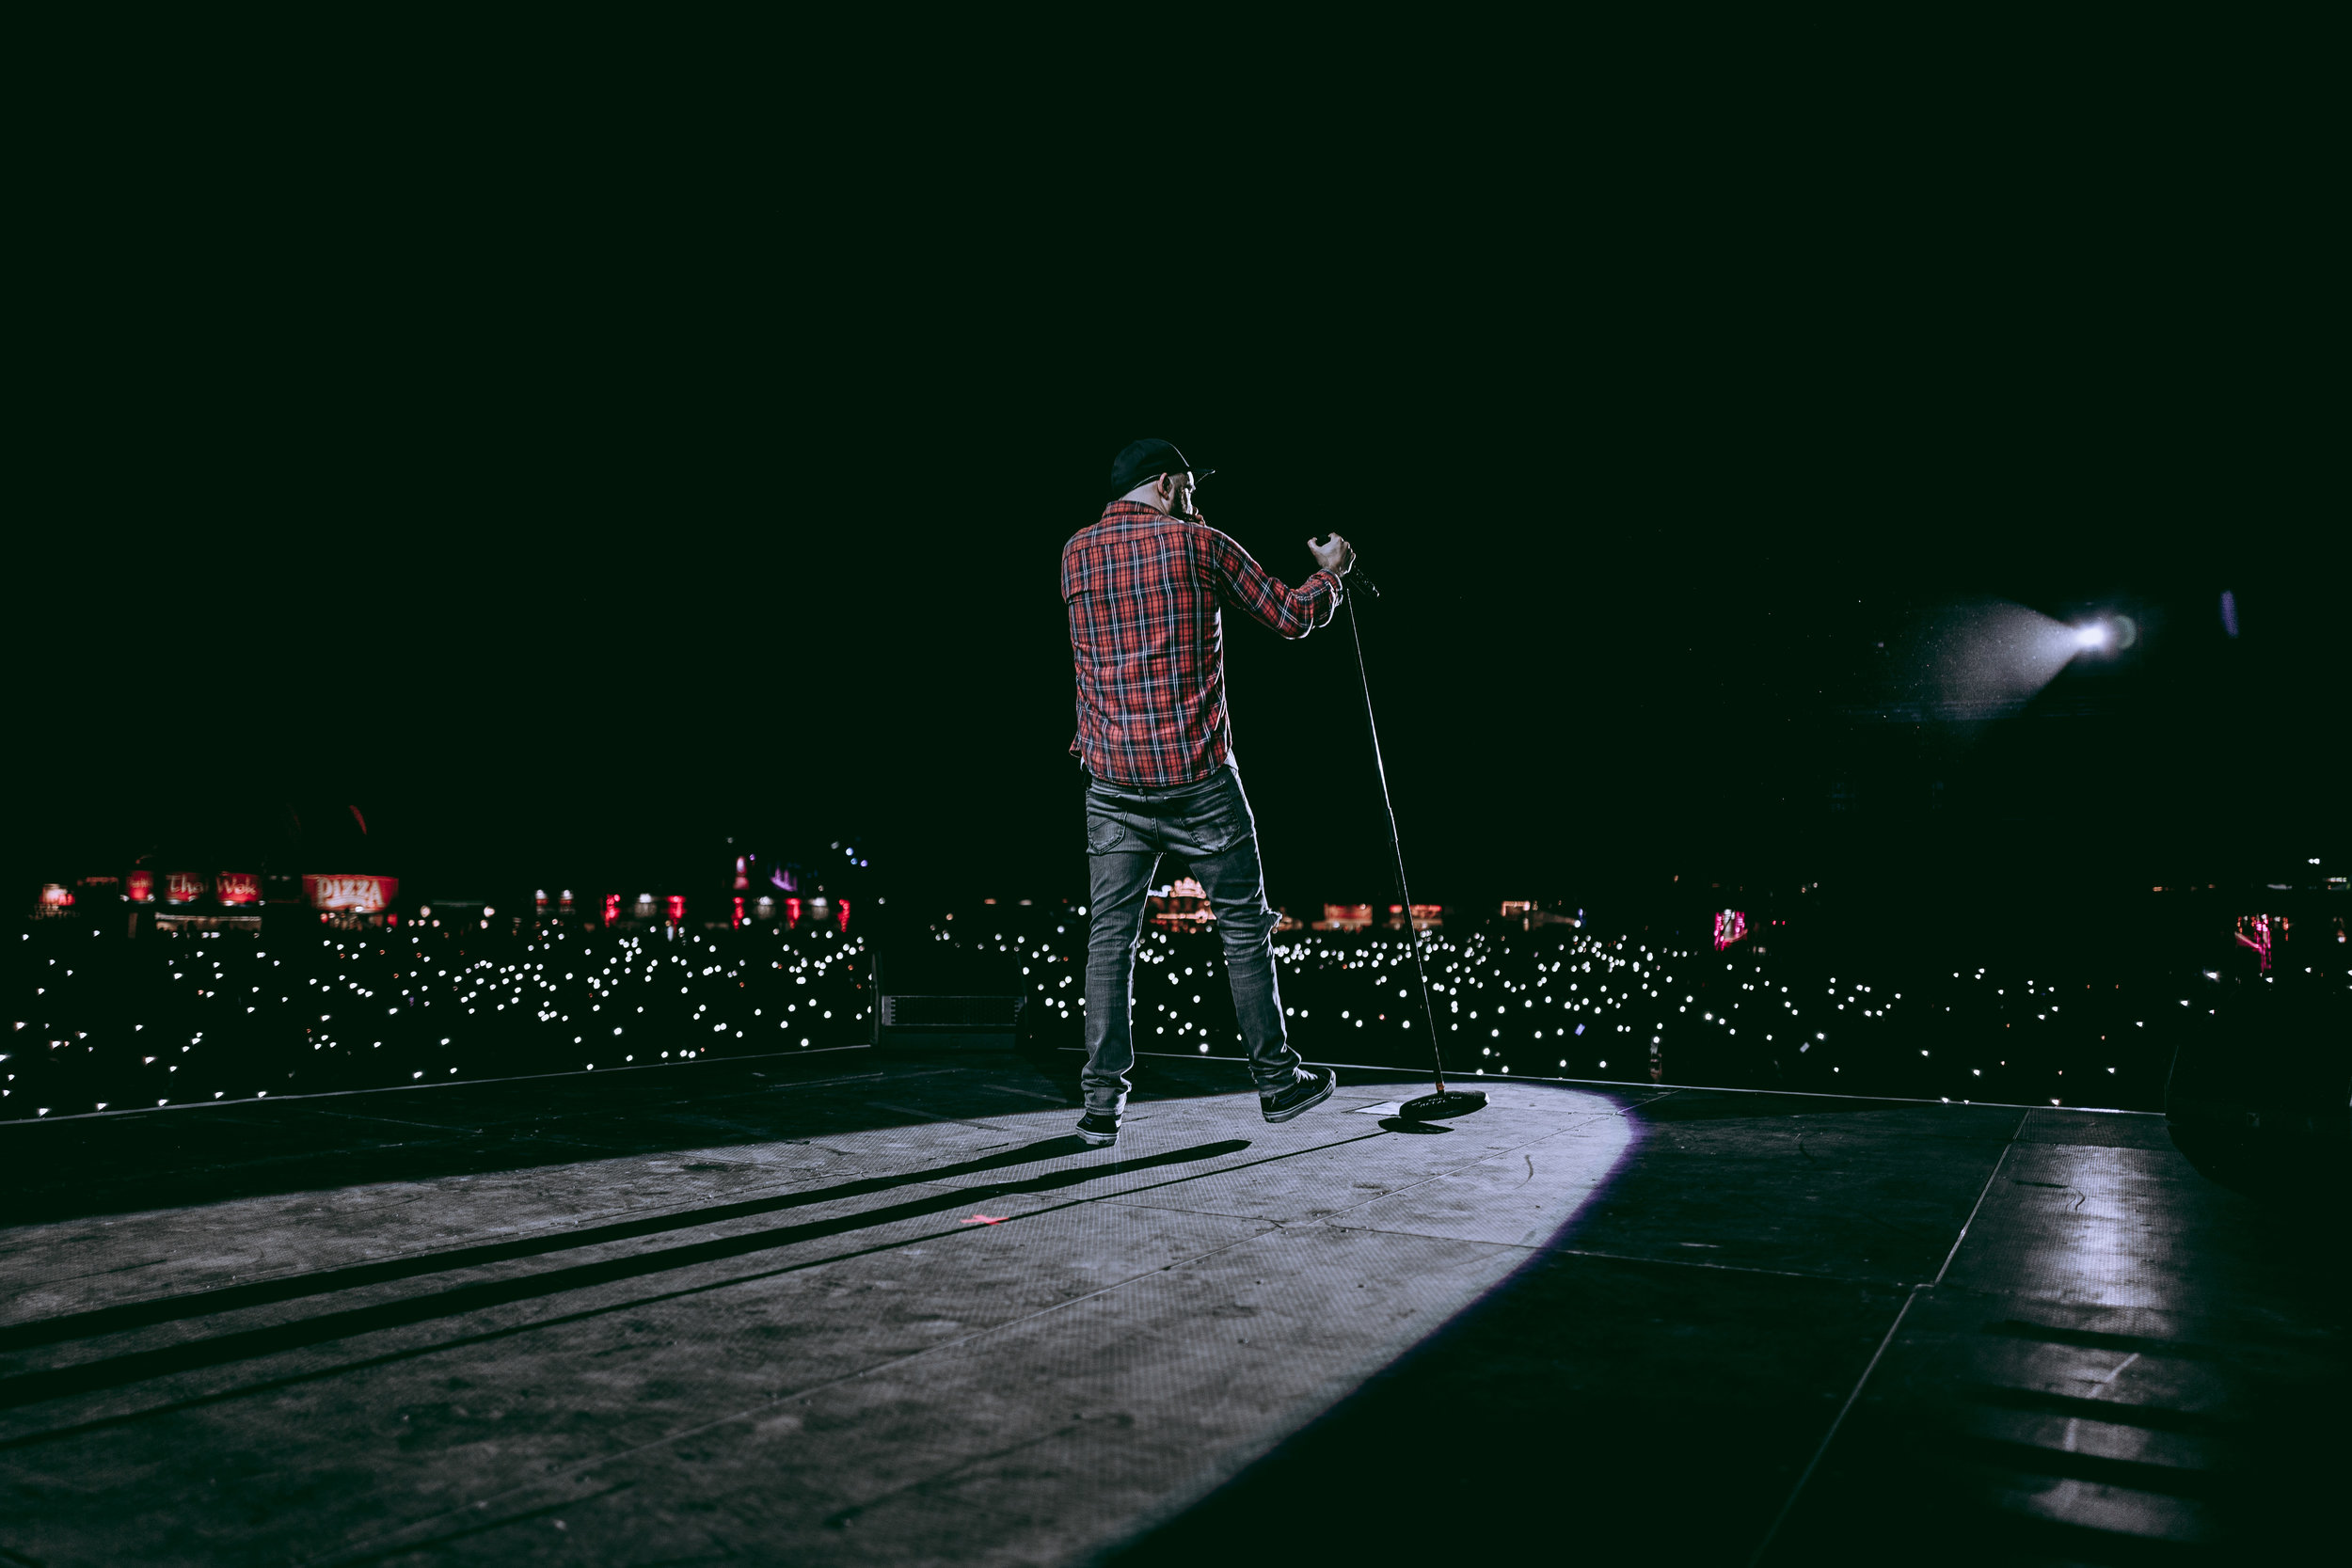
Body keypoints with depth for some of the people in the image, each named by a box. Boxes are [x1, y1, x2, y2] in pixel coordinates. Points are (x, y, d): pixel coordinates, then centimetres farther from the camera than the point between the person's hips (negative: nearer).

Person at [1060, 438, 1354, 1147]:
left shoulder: (1076, 554, 9)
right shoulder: (1197, 542, -1)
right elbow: (1292, 616, 6)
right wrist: (1330, 570, 25)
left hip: (1113, 776, 3)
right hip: (1198, 772, -3)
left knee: (1110, 936, 7)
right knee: (1244, 924, 10)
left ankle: (1102, 1101, 6)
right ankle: (1276, 1080, 21)